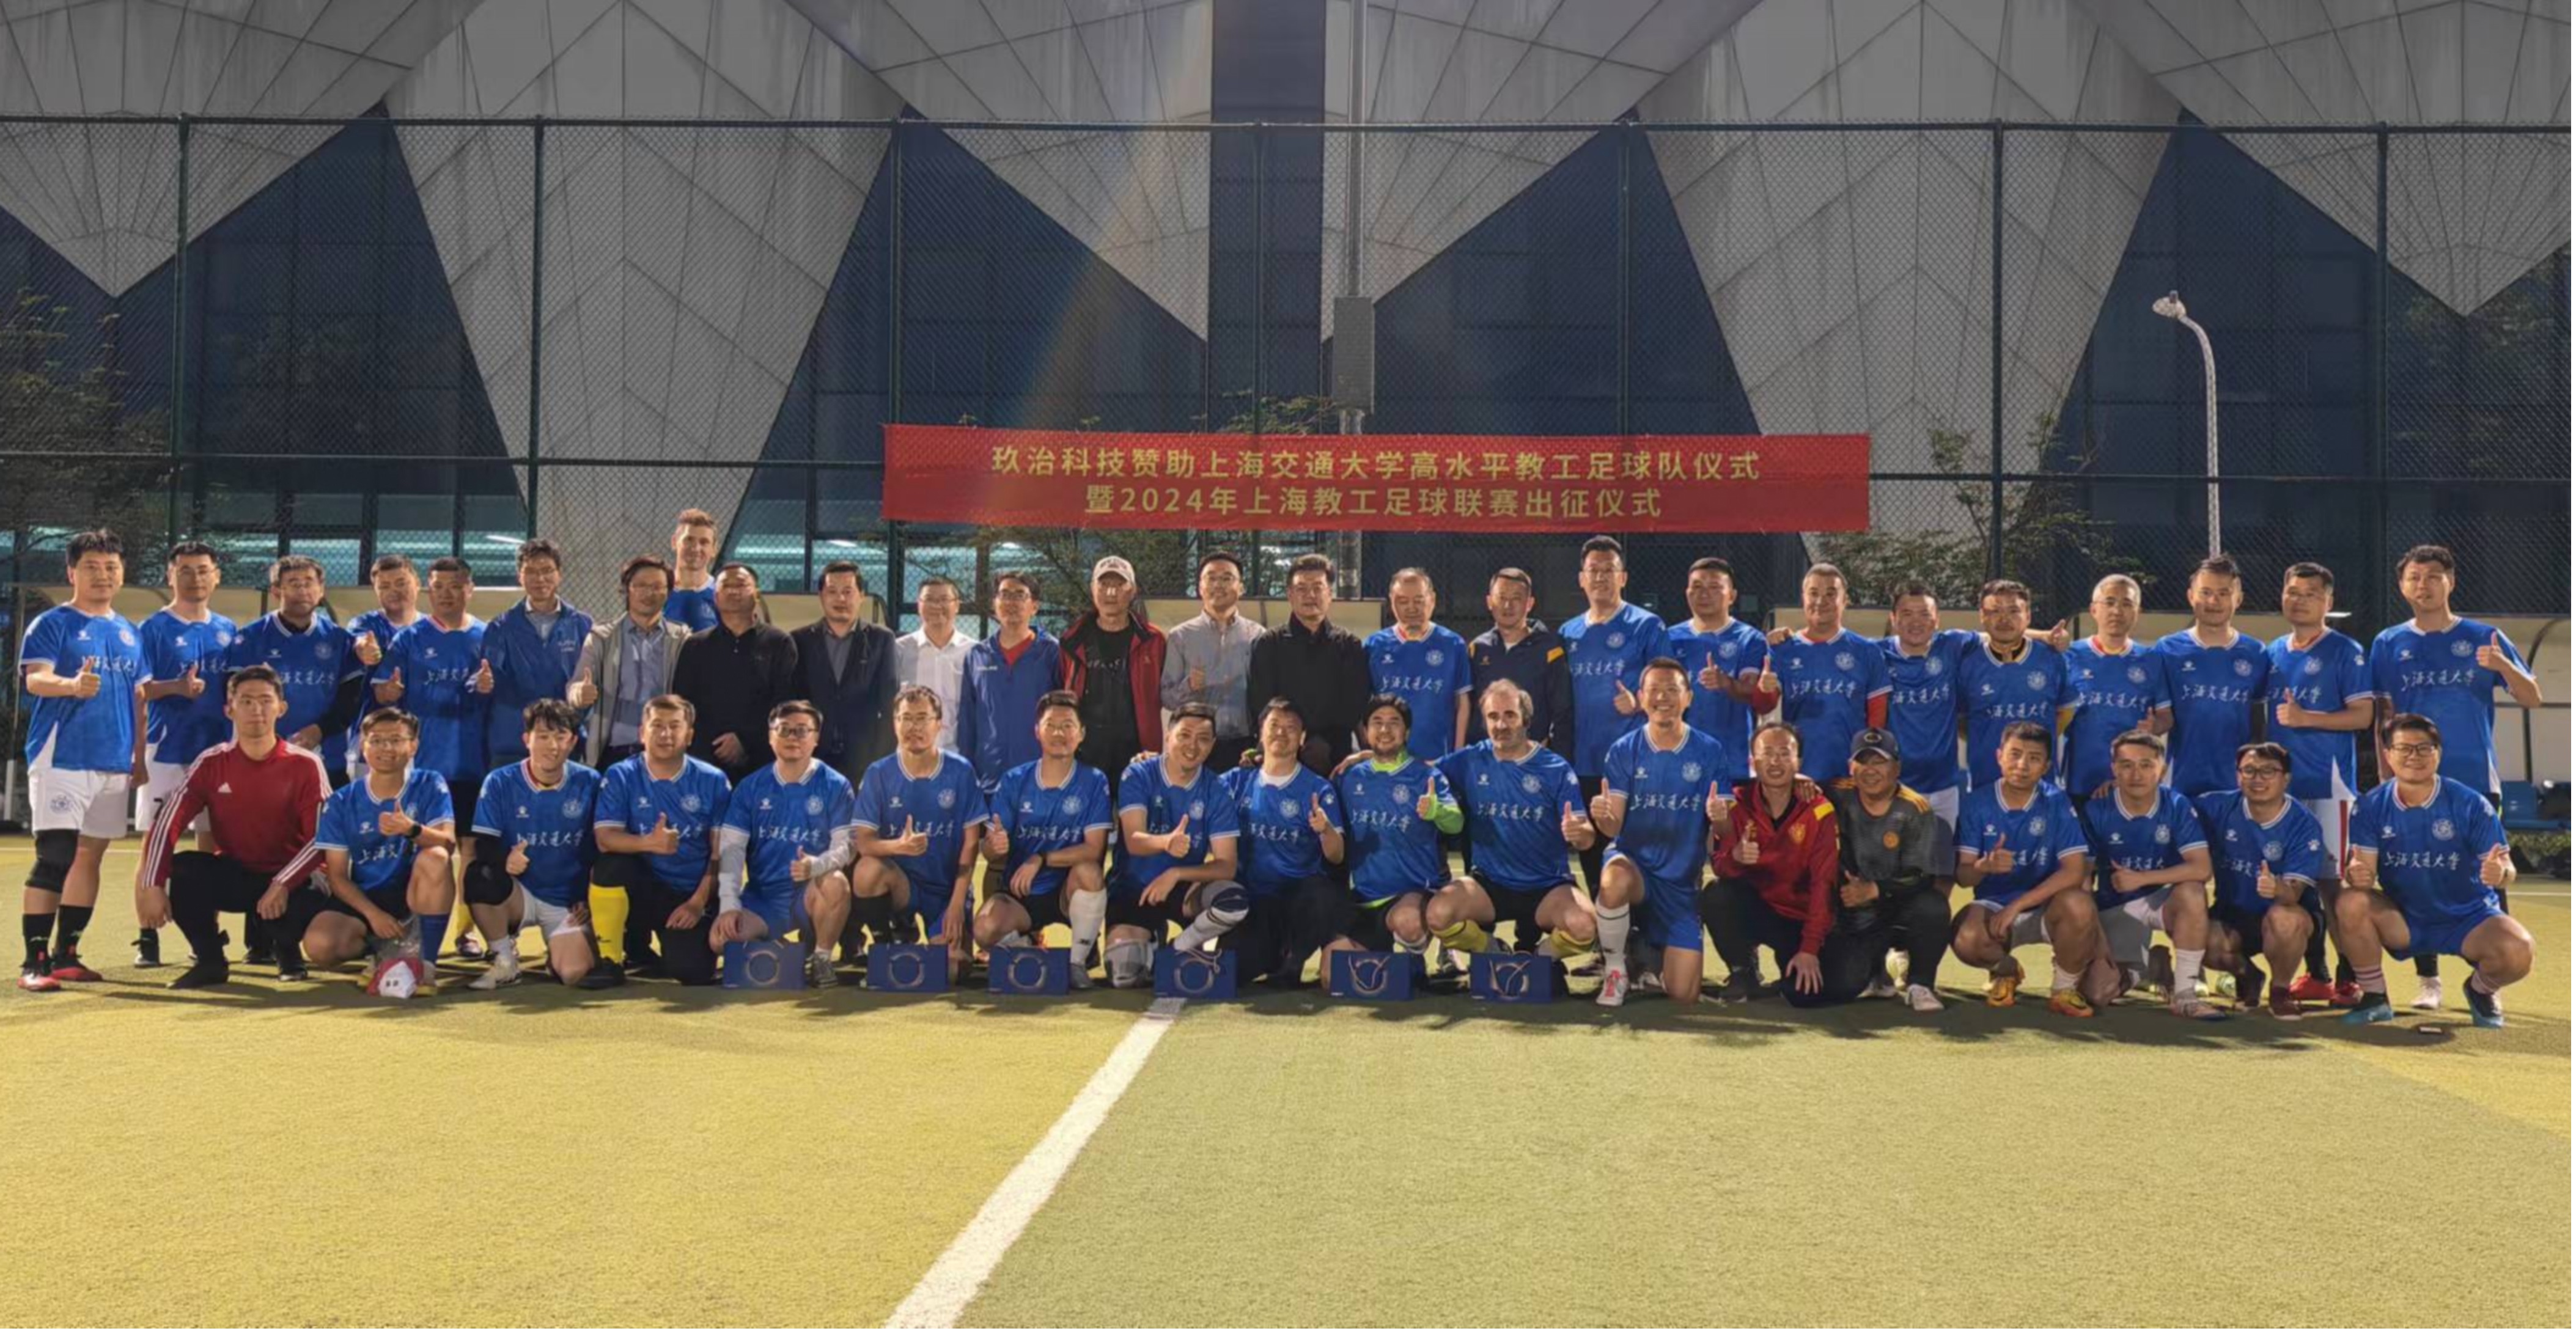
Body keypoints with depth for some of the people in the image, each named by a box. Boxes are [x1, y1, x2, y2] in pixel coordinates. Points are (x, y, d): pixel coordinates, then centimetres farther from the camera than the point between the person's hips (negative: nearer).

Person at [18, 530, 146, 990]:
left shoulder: (130, 632, 15)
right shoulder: (52, 624, -3)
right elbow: (35, 679, -18)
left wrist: (140, 756, 15)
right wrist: (72, 686, -40)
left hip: (114, 763, 6)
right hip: (62, 758, -6)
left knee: (90, 857, 10)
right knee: (54, 858, -10)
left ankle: (66, 955, 19)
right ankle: (34, 961, -6)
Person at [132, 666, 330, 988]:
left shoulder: (304, 765, -12)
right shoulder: (211, 764, -6)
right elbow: (167, 822, -11)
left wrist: (283, 884, -28)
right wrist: (152, 885, -23)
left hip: (287, 881, -2)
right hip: (232, 874, 3)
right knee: (182, 869, -28)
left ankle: (288, 951, 7)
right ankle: (211, 962, -5)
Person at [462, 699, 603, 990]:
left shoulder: (589, 784, -3)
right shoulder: (500, 783, -6)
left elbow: (600, 849, 4)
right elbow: (484, 847, -12)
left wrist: (589, 898, -3)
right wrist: (503, 860, -34)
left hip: (569, 902, 0)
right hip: (519, 894, 0)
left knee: (573, 973, -23)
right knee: (481, 875, -33)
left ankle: (557, 952, 17)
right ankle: (505, 960, -10)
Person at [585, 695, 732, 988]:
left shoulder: (713, 781, -2)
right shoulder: (621, 777, -3)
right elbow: (604, 838, -16)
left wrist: (699, 901, -13)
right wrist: (649, 843, -35)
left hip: (692, 896, 0)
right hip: (643, 889, 0)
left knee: (693, 971, -22)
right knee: (610, 862, -32)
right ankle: (611, 961, -14)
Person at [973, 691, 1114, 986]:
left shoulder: (1094, 783, -6)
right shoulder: (1014, 781, -1)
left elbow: (1094, 849, -13)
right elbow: (989, 850, -2)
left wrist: (1041, 860, -23)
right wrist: (995, 847, -27)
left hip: (1068, 892, -1)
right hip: (1018, 893, 1)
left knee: (1089, 870, -34)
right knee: (985, 931, -29)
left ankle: (1079, 961, -14)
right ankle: (1027, 946, 8)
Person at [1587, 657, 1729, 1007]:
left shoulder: (1708, 752, -4)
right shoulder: (1624, 751, -4)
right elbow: (1613, 827, -10)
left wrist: (1718, 817, -30)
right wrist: (1602, 816, -34)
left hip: (1682, 880, 1)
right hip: (1634, 861, -1)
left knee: (1684, 995, -7)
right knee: (1615, 882, -39)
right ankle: (1615, 969, -12)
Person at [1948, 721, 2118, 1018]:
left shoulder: (2056, 802, -8)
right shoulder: (1976, 804, -6)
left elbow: (2074, 871, -17)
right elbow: (1963, 876, -7)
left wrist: (2017, 905, -24)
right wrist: (1985, 866, -33)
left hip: (2045, 906, 0)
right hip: (1993, 904, 0)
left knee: (2079, 906, -35)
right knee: (1966, 939, -33)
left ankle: (2064, 988, -5)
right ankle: (2004, 970, 7)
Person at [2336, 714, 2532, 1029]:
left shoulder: (2470, 804, -12)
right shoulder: (2371, 807, -7)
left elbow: (2506, 870, -13)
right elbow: (2364, 869, -13)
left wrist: (2500, 873, -39)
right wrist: (2356, 875, -38)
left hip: (2469, 920, -1)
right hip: (2403, 921, 1)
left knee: (2518, 952, -30)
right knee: (2350, 903, -28)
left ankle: (2482, 989, 9)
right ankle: (2374, 998, -7)